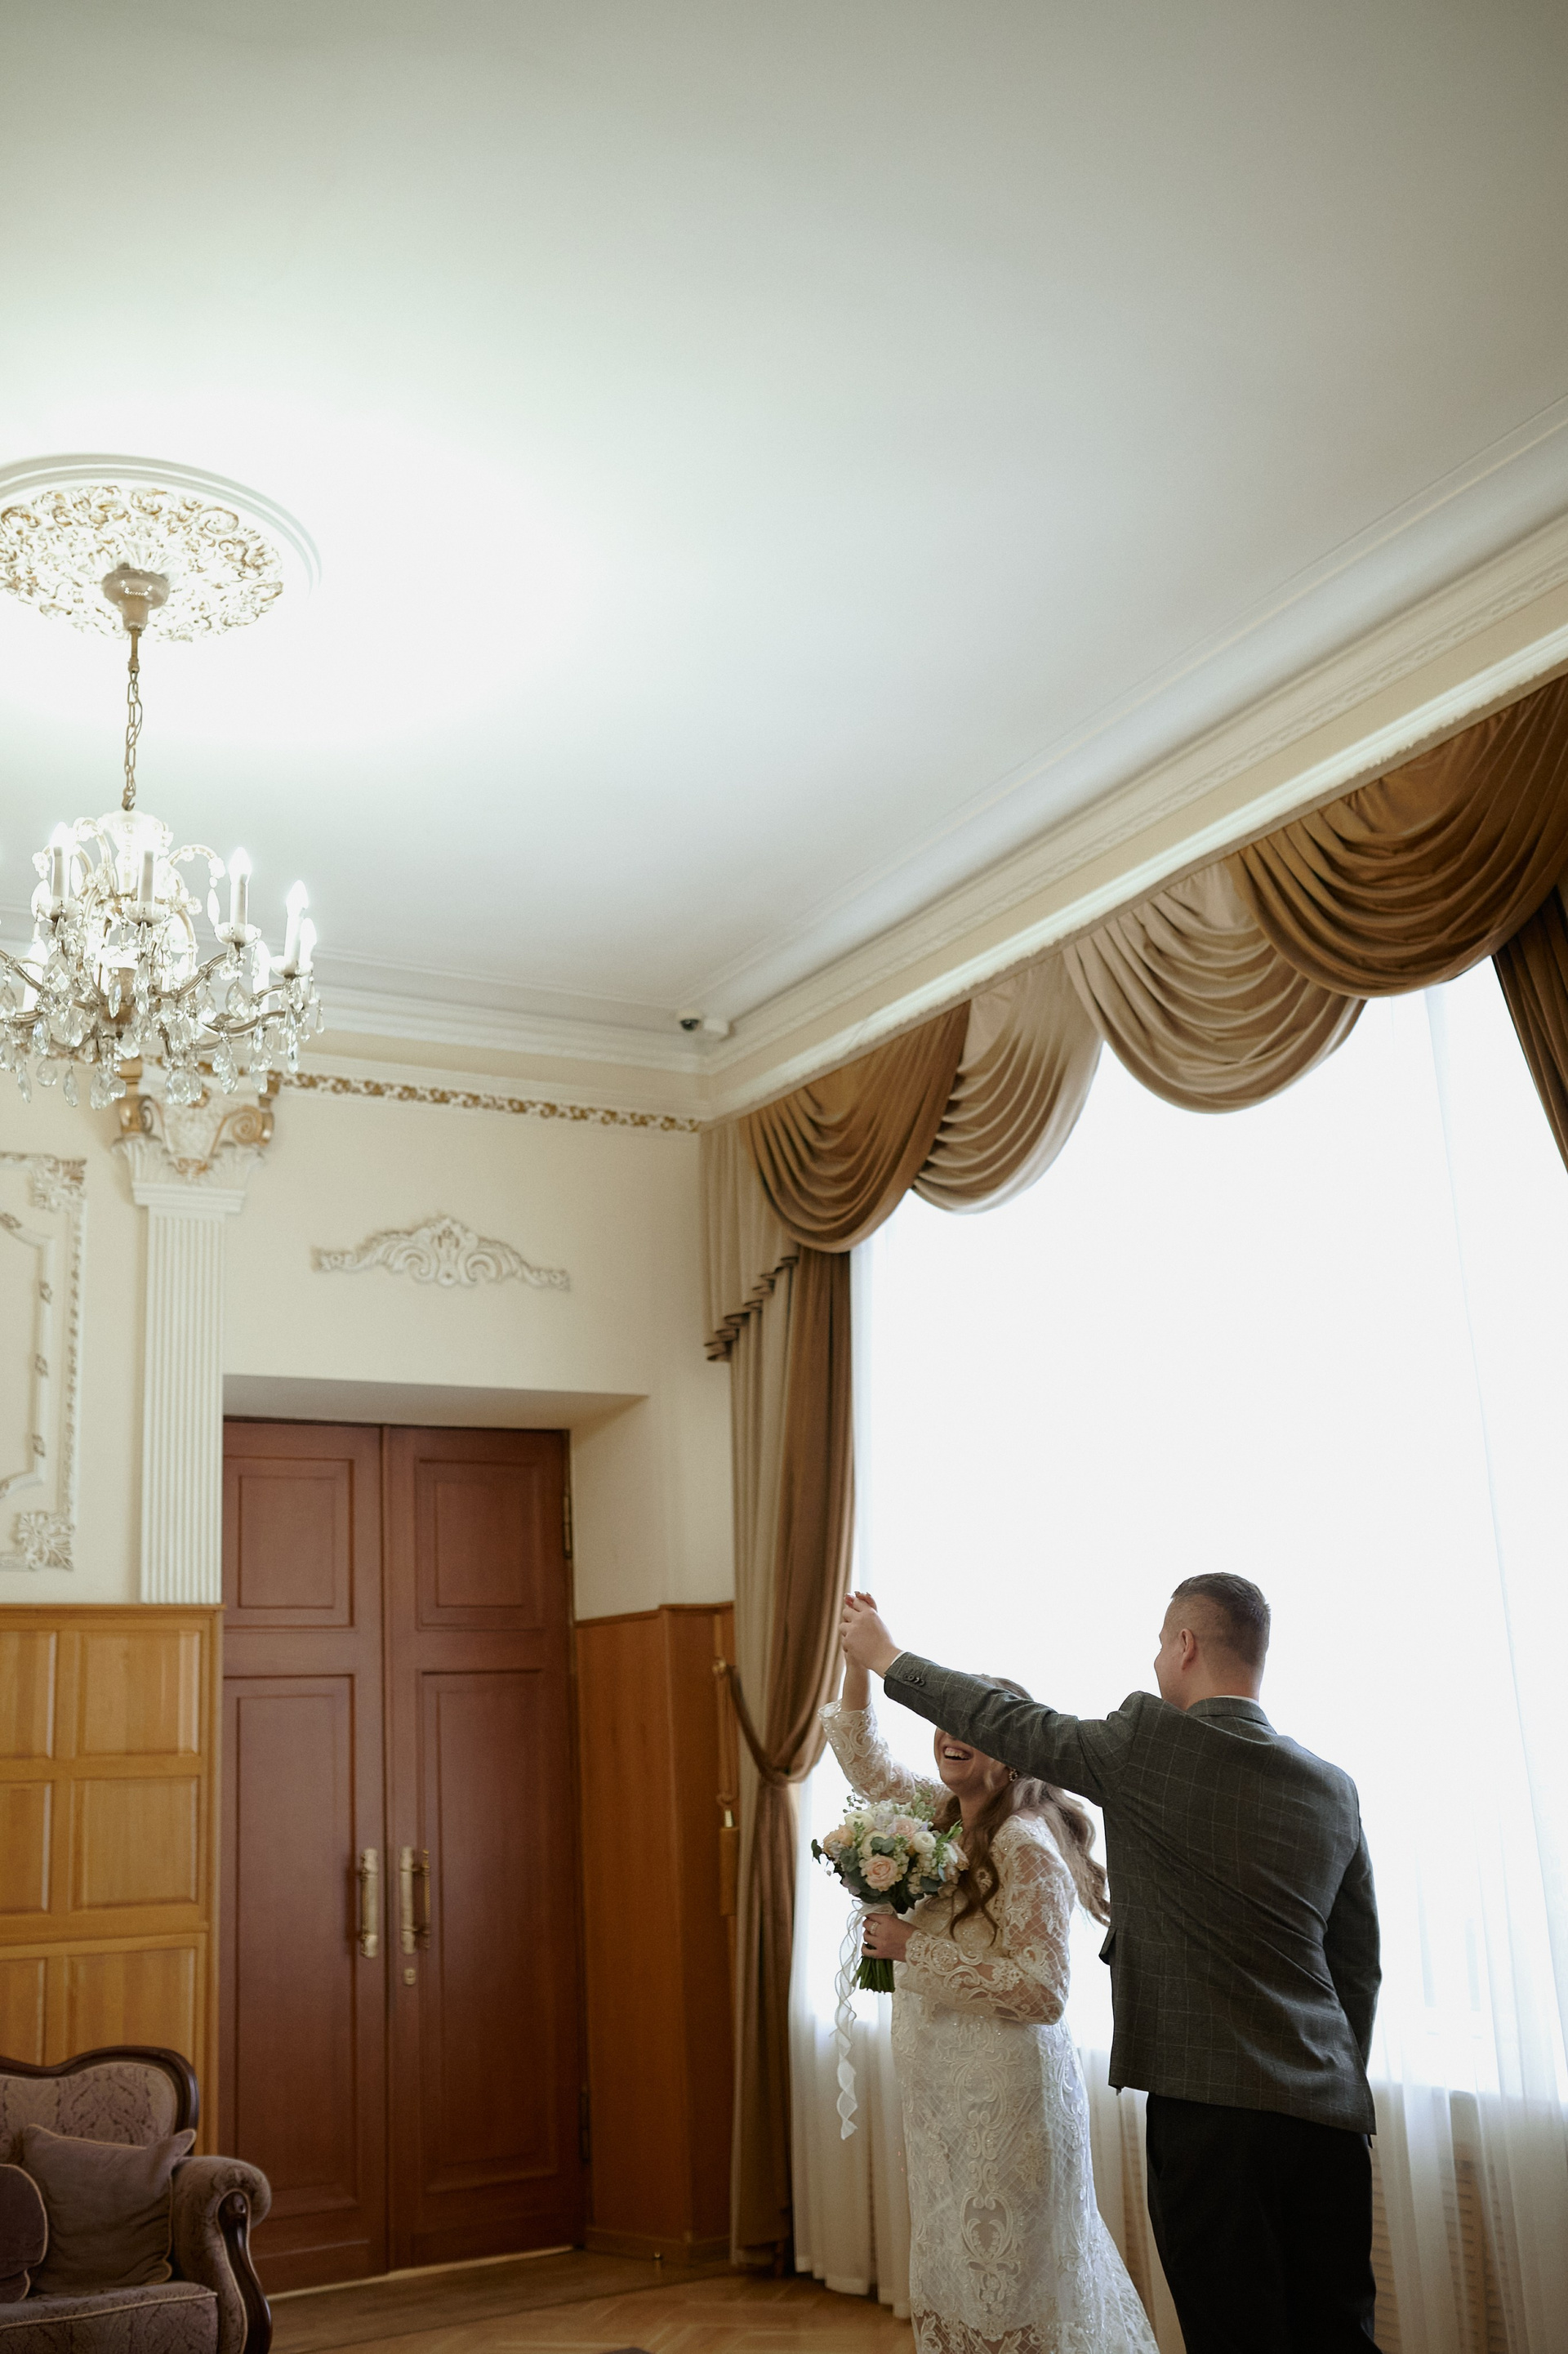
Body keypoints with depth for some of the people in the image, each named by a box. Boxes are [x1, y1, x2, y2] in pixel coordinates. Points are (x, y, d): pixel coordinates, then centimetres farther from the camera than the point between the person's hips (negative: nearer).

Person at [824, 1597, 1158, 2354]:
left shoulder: (1026, 1847, -17)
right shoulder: (940, 1815, 6)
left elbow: (1042, 1991, -23)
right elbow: (863, 1758, 19)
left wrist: (915, 1948, -21)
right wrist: (860, 1659, 5)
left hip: (1006, 2094, -8)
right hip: (943, 2093, 8)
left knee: (1006, 2284, 1)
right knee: (951, 2274, 15)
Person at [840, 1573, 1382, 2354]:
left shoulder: (1147, 1740, -7)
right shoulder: (1334, 1787, 9)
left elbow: (1008, 1726, 4)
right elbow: (1358, 1967, 14)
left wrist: (886, 1657, 17)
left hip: (1211, 2110, -5)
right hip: (1332, 2115, 6)